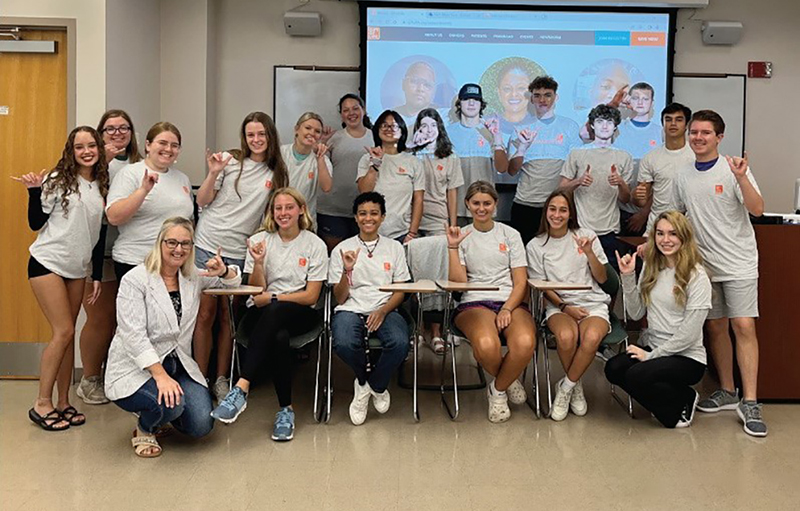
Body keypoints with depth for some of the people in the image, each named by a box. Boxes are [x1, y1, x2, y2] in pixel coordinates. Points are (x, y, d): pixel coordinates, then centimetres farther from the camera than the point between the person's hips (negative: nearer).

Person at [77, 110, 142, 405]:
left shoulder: (138, 164, 10)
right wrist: (103, 161, -26)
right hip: (98, 250, -5)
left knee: (120, 317, 11)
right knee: (101, 318, 0)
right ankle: (89, 381, 16)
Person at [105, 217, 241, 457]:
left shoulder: (194, 278, 8)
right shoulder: (135, 280, -10)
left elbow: (234, 280, 20)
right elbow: (133, 336, -19)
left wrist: (223, 271, -7)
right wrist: (160, 375, -29)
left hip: (177, 365, 5)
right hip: (135, 369, -5)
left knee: (201, 425, -13)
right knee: (171, 404, -33)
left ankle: (163, 413, 20)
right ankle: (144, 430, 4)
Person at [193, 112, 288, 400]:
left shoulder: (276, 174, 6)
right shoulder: (230, 161, 0)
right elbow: (202, 202, 1)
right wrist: (213, 174, -13)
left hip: (240, 252, 2)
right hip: (207, 245, -2)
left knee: (228, 317, 7)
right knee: (206, 313, 0)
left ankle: (222, 379, 17)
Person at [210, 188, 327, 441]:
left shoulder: (315, 245, 3)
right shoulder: (258, 241, 8)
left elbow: (311, 296, -2)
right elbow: (256, 292, 4)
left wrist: (272, 298, -9)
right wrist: (258, 262, -13)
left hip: (299, 314, -1)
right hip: (261, 315, 1)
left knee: (273, 312, -39)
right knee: (279, 338, -37)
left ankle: (241, 388, -42)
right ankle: (286, 409, -31)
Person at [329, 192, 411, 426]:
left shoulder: (394, 248, 14)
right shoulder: (342, 249, 10)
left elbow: (400, 291, 10)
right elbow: (340, 298, 6)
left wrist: (383, 311, -10)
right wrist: (347, 270, -13)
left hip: (384, 310, 1)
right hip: (351, 310, 0)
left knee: (400, 343, -33)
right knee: (344, 344, -35)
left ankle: (374, 385, 0)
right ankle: (372, 383, 0)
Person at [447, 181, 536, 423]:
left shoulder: (510, 235, 14)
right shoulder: (462, 236, 12)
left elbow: (521, 282, 7)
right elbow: (458, 281, 0)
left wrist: (507, 309, -9)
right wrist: (452, 247, -8)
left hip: (511, 301, 1)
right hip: (474, 303, -1)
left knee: (525, 343, -34)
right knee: (486, 344, -37)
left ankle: (497, 390, -2)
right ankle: (508, 381, 0)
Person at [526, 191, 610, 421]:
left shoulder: (587, 236, 8)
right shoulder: (536, 245, 6)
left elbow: (602, 278, 6)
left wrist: (589, 253, -10)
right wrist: (565, 308, -12)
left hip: (593, 303, 1)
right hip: (558, 305, 0)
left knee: (591, 337, -34)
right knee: (566, 336, -35)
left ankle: (565, 388, -10)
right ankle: (576, 386, -5)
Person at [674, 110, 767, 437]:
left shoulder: (732, 170, -8)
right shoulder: (683, 177, 8)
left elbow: (757, 209, -18)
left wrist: (741, 178, -31)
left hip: (738, 263, -5)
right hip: (704, 265, 5)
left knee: (743, 326, -11)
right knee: (715, 328, 10)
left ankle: (749, 402, -6)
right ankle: (727, 392, 23)